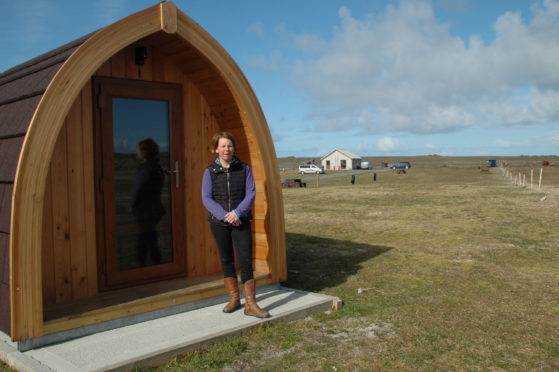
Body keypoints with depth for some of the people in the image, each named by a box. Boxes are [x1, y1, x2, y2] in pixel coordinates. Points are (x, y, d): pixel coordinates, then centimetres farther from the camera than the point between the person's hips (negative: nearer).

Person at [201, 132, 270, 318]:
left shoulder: (244, 169, 2)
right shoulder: (210, 172, 1)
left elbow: (251, 194, -4)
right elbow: (206, 198, -5)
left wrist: (237, 213, -18)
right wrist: (225, 216, -17)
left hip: (241, 222, -1)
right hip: (219, 222, 1)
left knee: (245, 261, -6)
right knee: (226, 260, 10)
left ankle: (250, 304, -2)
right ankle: (234, 299, 23)